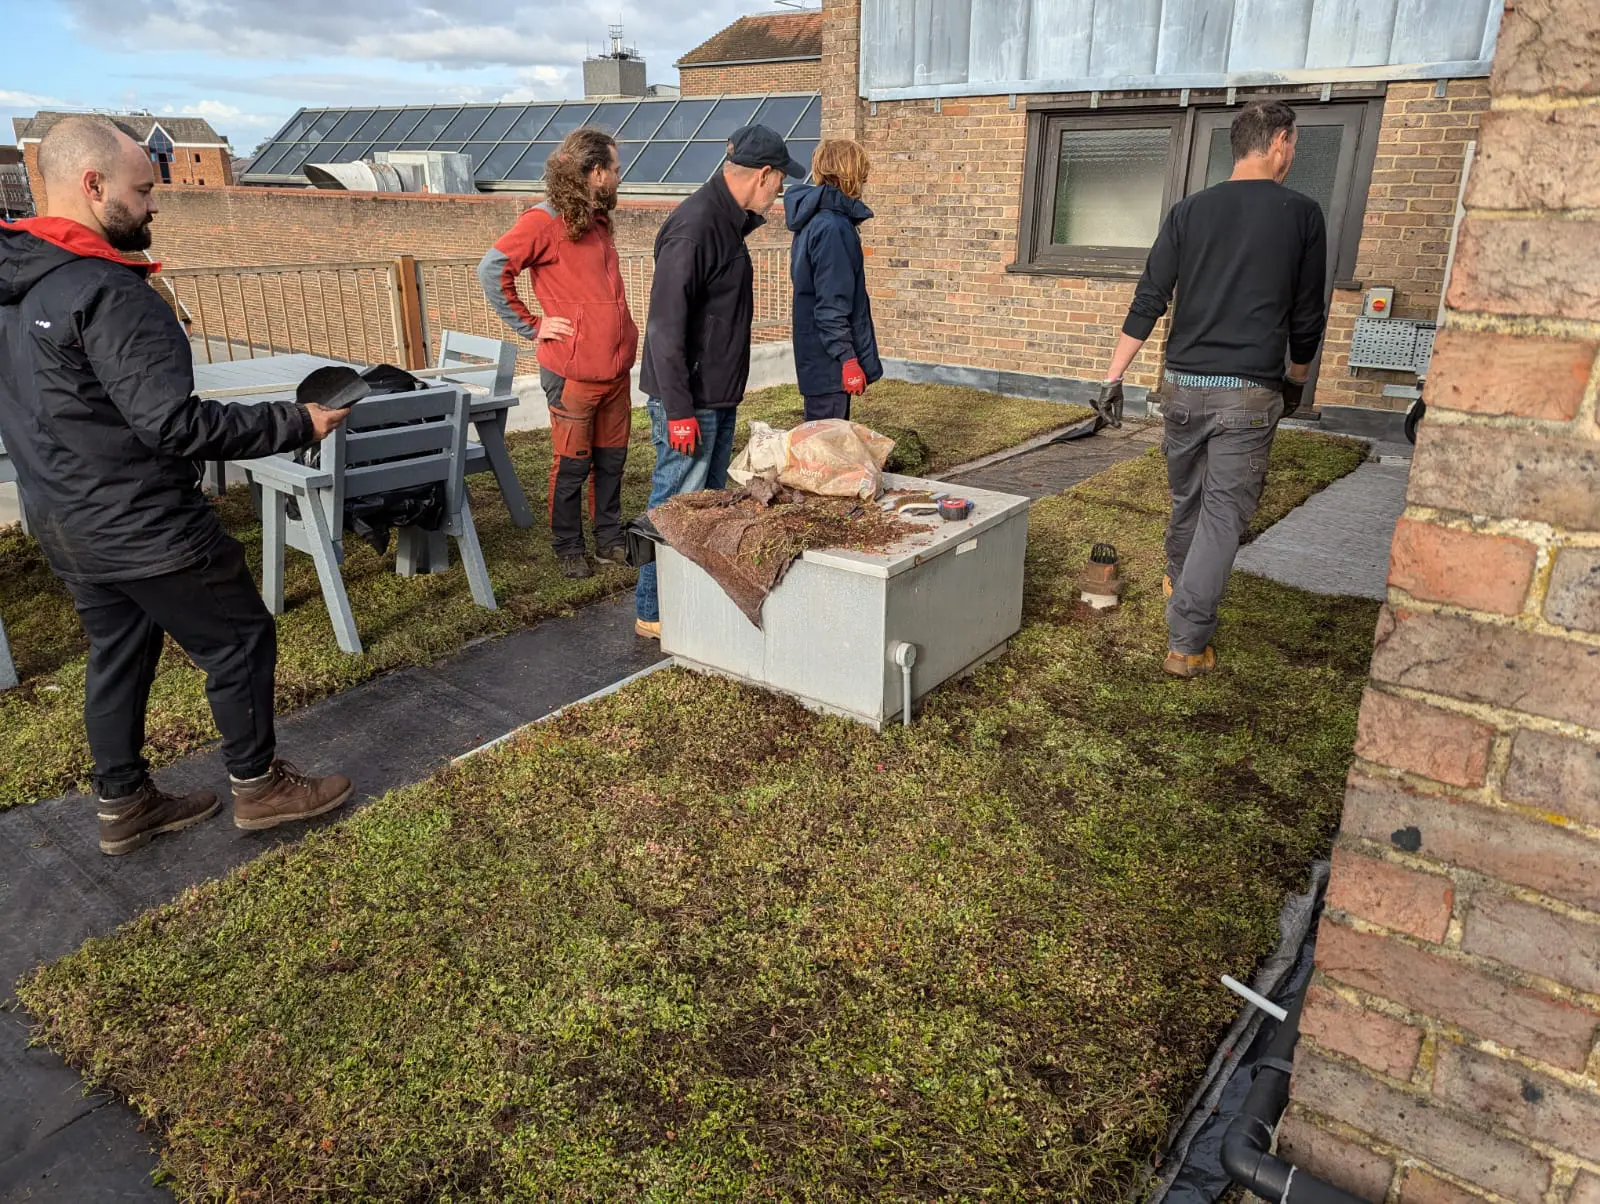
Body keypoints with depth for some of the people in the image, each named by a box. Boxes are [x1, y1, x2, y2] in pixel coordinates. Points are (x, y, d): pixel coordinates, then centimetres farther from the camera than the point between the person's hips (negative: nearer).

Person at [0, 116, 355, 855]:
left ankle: (124, 805, 30)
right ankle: (258, 787, 20)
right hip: (143, 527, -9)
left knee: (117, 654, 19)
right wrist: (297, 424, -20)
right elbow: (174, 426, -26)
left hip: (64, 521, 9)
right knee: (239, 640, 7)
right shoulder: (106, 292, -23)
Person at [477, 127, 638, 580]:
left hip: (616, 367, 8)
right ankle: (569, 550, 17)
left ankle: (610, 541, 26)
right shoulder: (546, 220, -11)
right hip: (573, 371, -7)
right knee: (572, 465, 4)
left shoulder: (598, 220, 15)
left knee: (611, 460, 14)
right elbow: (492, 270, -16)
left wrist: (625, 338, 15)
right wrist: (531, 326, -13)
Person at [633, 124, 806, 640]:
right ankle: (654, 613, 11)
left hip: (720, 396, 10)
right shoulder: (694, 226, -20)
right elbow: (666, 325, -24)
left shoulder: (727, 220, 12)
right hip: (690, 401, -10)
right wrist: (678, 409, -24)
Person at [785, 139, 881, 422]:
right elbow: (831, 303, -23)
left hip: (819, 355, 10)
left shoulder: (816, 220, 13)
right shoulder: (832, 227, -18)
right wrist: (847, 358, -21)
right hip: (829, 358, -10)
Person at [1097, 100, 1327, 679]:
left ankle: (1177, 580, 46)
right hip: (1249, 393, -3)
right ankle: (1187, 643, -4)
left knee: (1187, 496, 23)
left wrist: (1115, 374, 4)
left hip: (1183, 385, 3)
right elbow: (1307, 315, 6)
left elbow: (1148, 301, 0)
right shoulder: (1301, 214, 0)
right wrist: (1296, 380, 21)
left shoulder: (1189, 210, 5)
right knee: (1224, 511, -1)